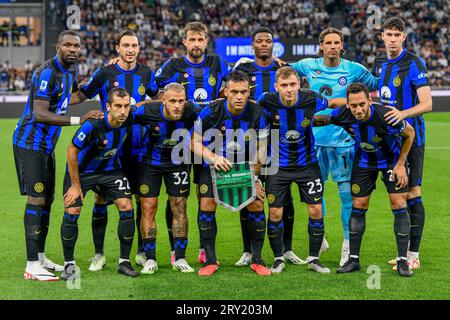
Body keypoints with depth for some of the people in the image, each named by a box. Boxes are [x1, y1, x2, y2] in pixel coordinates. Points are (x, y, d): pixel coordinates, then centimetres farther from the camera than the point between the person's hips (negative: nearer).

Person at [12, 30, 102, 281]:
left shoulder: (70, 69, 9)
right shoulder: (47, 72, -20)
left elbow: (75, 94, 33)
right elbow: (39, 114, -29)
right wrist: (78, 120, -34)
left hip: (47, 144, 9)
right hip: (30, 143, -9)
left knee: (47, 199, 12)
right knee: (36, 199, -13)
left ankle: (40, 257, 23)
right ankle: (32, 266, -13)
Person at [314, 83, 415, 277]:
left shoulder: (386, 116, -35)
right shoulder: (343, 115, -26)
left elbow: (410, 133, -16)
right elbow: (323, 119, -1)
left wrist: (400, 164, -13)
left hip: (392, 160, -3)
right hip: (364, 161, 3)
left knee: (399, 205, -9)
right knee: (358, 206, 2)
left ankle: (402, 260, -1)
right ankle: (353, 259, 12)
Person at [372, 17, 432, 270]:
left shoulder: (414, 63, -11)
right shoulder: (380, 64, 11)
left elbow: (427, 103, -17)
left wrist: (402, 114, -31)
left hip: (410, 137, -7)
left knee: (412, 194, -5)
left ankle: (413, 255, -1)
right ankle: (404, 251, 18)